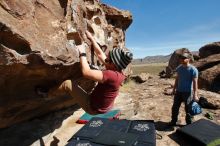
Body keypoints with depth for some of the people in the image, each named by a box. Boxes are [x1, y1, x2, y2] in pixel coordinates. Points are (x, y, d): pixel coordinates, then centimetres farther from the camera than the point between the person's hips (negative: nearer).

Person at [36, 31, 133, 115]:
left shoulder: (111, 75, -33)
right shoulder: (117, 71, -7)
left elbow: (86, 72, -35)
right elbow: (100, 54, 1)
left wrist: (82, 53, -22)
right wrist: (91, 38, 8)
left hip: (93, 107, -8)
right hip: (104, 107, 8)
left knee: (68, 84, -6)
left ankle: (48, 94, 17)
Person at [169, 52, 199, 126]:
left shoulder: (193, 70, -14)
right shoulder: (179, 68, 4)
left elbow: (195, 83, -15)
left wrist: (195, 95, -18)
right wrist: (174, 88, 14)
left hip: (188, 92, -5)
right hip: (178, 91, 6)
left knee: (188, 109, 8)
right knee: (175, 107, 13)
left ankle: (189, 124, 28)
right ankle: (173, 121, 29)